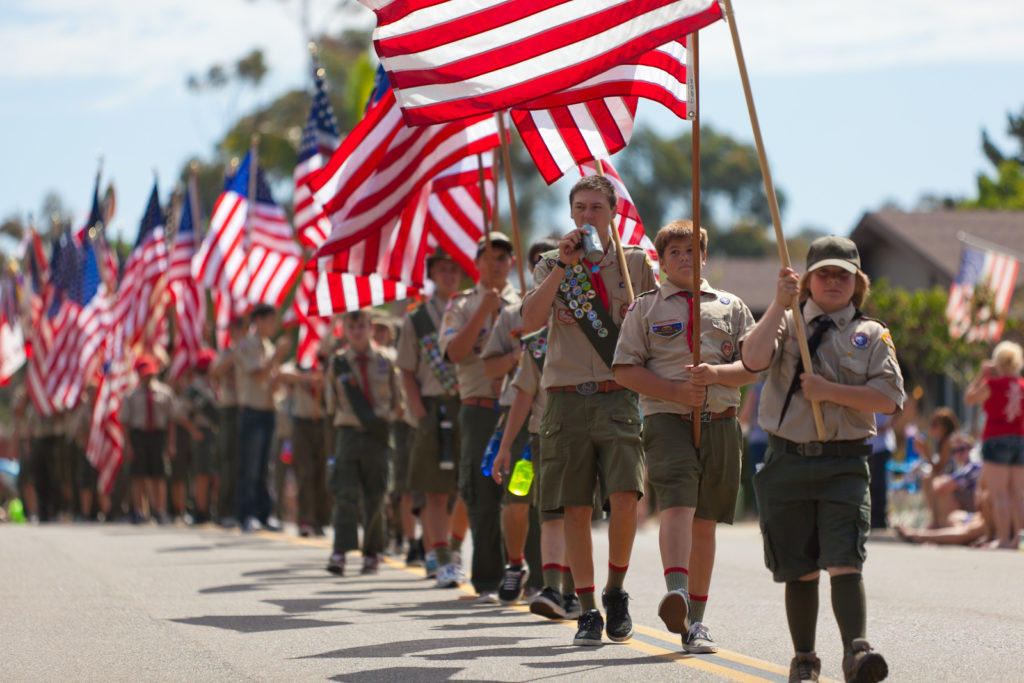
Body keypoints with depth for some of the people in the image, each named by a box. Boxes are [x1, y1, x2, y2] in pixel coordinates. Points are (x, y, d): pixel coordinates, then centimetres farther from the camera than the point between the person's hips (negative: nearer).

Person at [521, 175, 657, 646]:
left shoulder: (636, 263, 10)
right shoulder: (552, 265, 10)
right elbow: (529, 322, -6)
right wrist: (564, 265, -10)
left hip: (618, 398, -1)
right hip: (568, 397, 1)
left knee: (624, 497, -16)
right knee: (576, 509, -1)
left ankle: (615, 591, 6)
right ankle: (587, 611, 8)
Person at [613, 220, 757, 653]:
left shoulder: (731, 307, 17)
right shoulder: (644, 308, 11)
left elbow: (754, 365, 10)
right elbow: (625, 370, 4)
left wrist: (715, 373, -10)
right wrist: (676, 390, -9)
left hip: (720, 422, 3)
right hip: (667, 419, -3)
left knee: (705, 521, 5)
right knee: (677, 505, -23)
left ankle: (695, 620, 11)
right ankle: (676, 595, -41)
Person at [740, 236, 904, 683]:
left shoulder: (871, 335, 8)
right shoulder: (786, 323, 10)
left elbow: (889, 398, -4)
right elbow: (753, 359, -11)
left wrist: (828, 391, -11)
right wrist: (779, 305, -14)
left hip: (844, 465, -1)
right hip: (789, 459, 1)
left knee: (845, 562, -15)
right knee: (799, 569, 7)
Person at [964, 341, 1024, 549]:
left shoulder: (992, 384, -9)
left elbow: (969, 398, 4)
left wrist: (982, 374, 10)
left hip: (996, 438, -5)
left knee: (999, 494, -5)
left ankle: (1003, 538, -10)